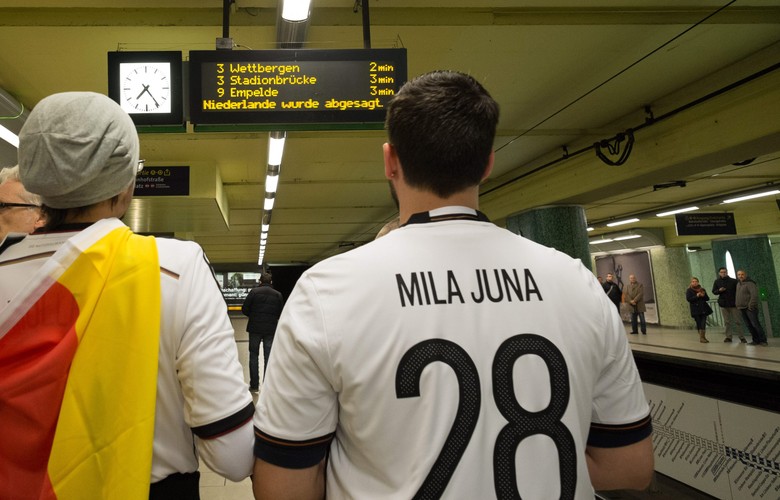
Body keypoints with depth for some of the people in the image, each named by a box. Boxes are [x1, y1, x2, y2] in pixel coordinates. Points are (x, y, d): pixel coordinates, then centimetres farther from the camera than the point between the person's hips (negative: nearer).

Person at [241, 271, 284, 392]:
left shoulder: (254, 291, -5)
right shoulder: (278, 295, 2)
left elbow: (244, 309, -7)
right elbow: (280, 314, 5)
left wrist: (252, 316, 12)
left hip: (255, 328, -1)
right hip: (271, 329, 1)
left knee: (253, 356, 10)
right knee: (268, 358, 7)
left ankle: (254, 385, 10)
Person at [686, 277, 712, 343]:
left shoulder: (702, 290, 12)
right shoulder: (689, 290, 2)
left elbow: (707, 298, 10)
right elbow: (688, 299, -10)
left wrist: (703, 295, -10)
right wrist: (696, 296, -18)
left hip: (703, 309, 2)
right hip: (695, 310, -2)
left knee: (703, 324, -7)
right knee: (699, 323, 0)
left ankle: (702, 337, -4)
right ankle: (701, 337, 10)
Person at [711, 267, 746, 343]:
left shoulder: (734, 281, 0)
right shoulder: (717, 282, 5)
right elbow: (714, 291, 10)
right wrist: (719, 290, -12)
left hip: (734, 303, -2)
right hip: (723, 304, 2)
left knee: (738, 321, -1)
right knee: (727, 322, 6)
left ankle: (741, 337, 5)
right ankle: (728, 337, 9)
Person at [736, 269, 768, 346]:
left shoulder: (749, 283, -9)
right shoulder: (738, 284, 15)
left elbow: (754, 295, -19)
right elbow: (737, 296, 25)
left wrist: (751, 305, -21)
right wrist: (737, 304, 16)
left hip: (750, 308, -8)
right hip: (742, 309, 8)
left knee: (755, 324, -10)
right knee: (749, 325, 7)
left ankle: (763, 340, -5)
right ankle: (756, 340, 12)